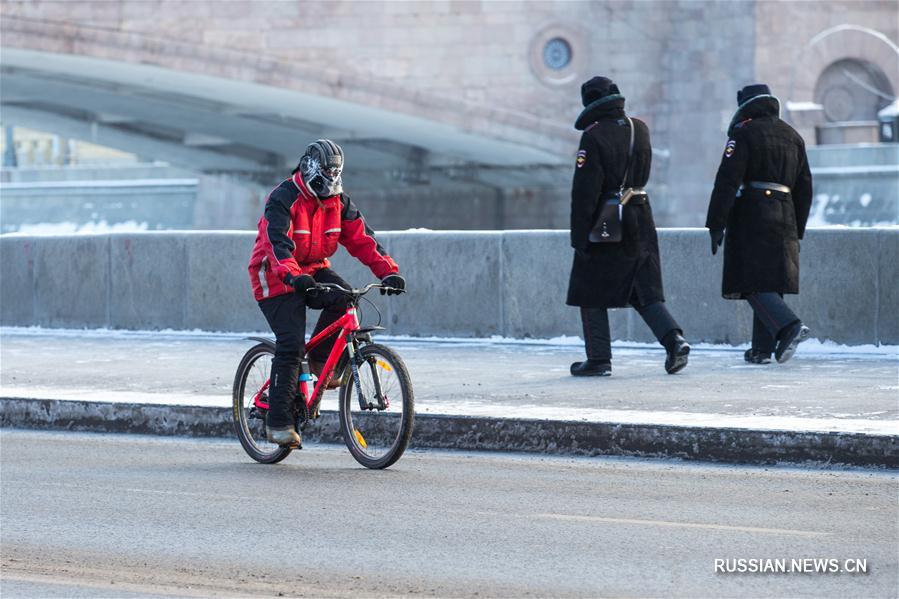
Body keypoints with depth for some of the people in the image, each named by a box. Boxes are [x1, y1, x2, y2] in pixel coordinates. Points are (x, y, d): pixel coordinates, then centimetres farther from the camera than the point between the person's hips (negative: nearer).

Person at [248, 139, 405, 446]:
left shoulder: (337, 201, 0)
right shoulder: (283, 198, -19)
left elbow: (361, 238, -5)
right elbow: (278, 241, -34)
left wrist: (388, 271, -19)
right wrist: (292, 276, -51)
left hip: (313, 269, 6)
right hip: (276, 276, -5)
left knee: (342, 297, -26)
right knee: (290, 343, -17)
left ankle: (320, 360, -4)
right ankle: (278, 421, -13)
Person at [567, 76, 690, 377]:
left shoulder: (594, 137, -14)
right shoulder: (640, 129, 6)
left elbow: (584, 191, -16)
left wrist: (579, 236, -12)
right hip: (640, 223, 6)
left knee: (592, 294, 6)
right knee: (646, 291, 10)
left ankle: (599, 359, 7)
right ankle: (674, 339, -9)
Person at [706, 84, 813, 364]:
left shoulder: (744, 134, -4)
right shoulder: (793, 137, 17)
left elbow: (727, 181, -11)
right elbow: (804, 186, 19)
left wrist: (716, 224, -11)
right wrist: (797, 230, 25)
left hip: (750, 216, -6)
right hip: (784, 215, 6)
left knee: (753, 284, -8)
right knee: (770, 282, 10)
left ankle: (790, 326, -27)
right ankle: (763, 349, 9)